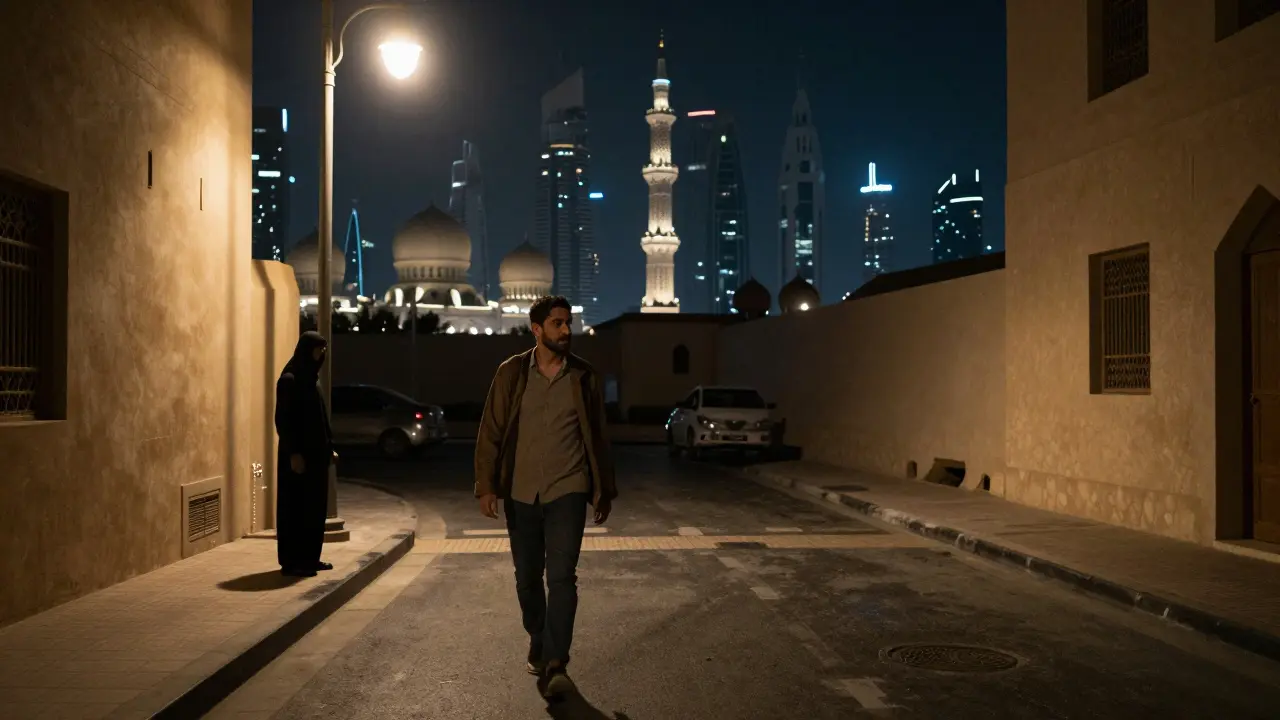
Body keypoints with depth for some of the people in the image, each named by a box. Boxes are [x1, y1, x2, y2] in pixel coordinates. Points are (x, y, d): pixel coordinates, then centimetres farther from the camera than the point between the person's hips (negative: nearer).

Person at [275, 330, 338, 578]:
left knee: (315, 505, 12)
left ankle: (310, 557, 19)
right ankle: (291, 561, 3)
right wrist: (293, 453, -22)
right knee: (296, 506, -4)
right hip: (299, 454, -9)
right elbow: (283, 419, -17)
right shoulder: (289, 379, -13)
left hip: (316, 452, 9)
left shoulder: (311, 378, 13)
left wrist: (329, 447, 17)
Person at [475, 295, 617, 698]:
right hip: (520, 494, 1)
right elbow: (491, 432, 0)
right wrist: (486, 485, -8)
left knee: (562, 577, -12)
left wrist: (604, 491, 9)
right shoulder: (511, 373, 0)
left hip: (567, 491, -1)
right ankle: (539, 648, 32)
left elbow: (597, 438, 7)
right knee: (527, 578, 12)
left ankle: (555, 665, -11)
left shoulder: (585, 377, 2)